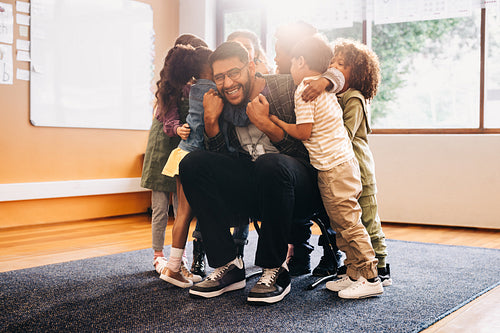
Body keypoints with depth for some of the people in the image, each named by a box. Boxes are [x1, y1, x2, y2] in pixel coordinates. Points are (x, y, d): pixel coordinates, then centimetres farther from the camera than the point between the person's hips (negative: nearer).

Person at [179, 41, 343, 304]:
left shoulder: (287, 88, -8)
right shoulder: (223, 104, 6)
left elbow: (309, 153, -12)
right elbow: (219, 160, 7)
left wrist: (266, 125, -20)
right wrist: (211, 121, -6)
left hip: (303, 188, -5)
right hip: (254, 190, 5)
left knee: (270, 164, -37)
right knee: (193, 163, -11)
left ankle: (275, 271, -21)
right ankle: (228, 266, -12)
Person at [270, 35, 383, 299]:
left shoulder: (304, 90, -10)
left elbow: (304, 132, -14)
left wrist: (275, 120, -3)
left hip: (333, 168, -10)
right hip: (343, 161, 10)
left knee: (347, 223, -6)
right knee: (341, 224, 13)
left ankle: (370, 278, -1)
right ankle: (353, 274, 18)